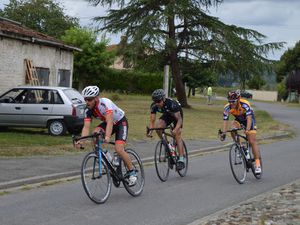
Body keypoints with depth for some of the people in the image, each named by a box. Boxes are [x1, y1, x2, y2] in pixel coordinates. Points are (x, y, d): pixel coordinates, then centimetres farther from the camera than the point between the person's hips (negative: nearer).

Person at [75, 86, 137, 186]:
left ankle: (132, 171, -1)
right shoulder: (88, 110, -16)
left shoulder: (105, 103, -34)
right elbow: (86, 127, -24)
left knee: (118, 149, -22)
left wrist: (107, 137, -61)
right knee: (95, 133, -26)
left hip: (120, 122, -6)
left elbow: (110, 122, -45)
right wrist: (81, 140, -43)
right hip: (107, 123, 6)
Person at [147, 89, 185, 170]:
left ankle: (181, 160, -16)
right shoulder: (154, 106, -26)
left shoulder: (171, 104, -40)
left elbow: (179, 119, -40)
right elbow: (152, 121, -22)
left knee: (177, 135, -17)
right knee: (158, 127, -24)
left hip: (177, 114, -4)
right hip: (167, 115, 4)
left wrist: (175, 129, -56)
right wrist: (150, 131, -40)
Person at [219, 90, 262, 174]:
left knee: (252, 142, -13)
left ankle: (258, 164, -10)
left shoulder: (245, 104, -35)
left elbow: (249, 119, -42)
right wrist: (223, 133, -41)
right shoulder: (227, 107, -25)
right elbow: (225, 121, -27)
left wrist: (247, 130, -57)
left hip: (249, 120, -4)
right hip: (238, 120, 4)